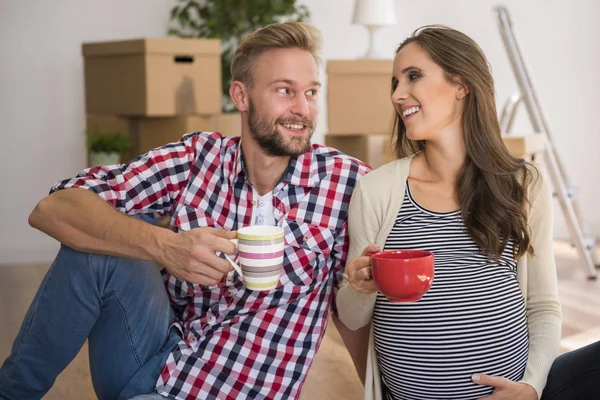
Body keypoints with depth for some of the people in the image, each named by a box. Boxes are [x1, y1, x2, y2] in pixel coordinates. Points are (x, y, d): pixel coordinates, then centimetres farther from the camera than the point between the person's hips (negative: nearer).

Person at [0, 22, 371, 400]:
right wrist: (164, 245, -30)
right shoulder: (197, 158, -7)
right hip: (159, 359, 2)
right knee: (99, 244, -21)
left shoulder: (347, 180, -10)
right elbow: (52, 209, -15)